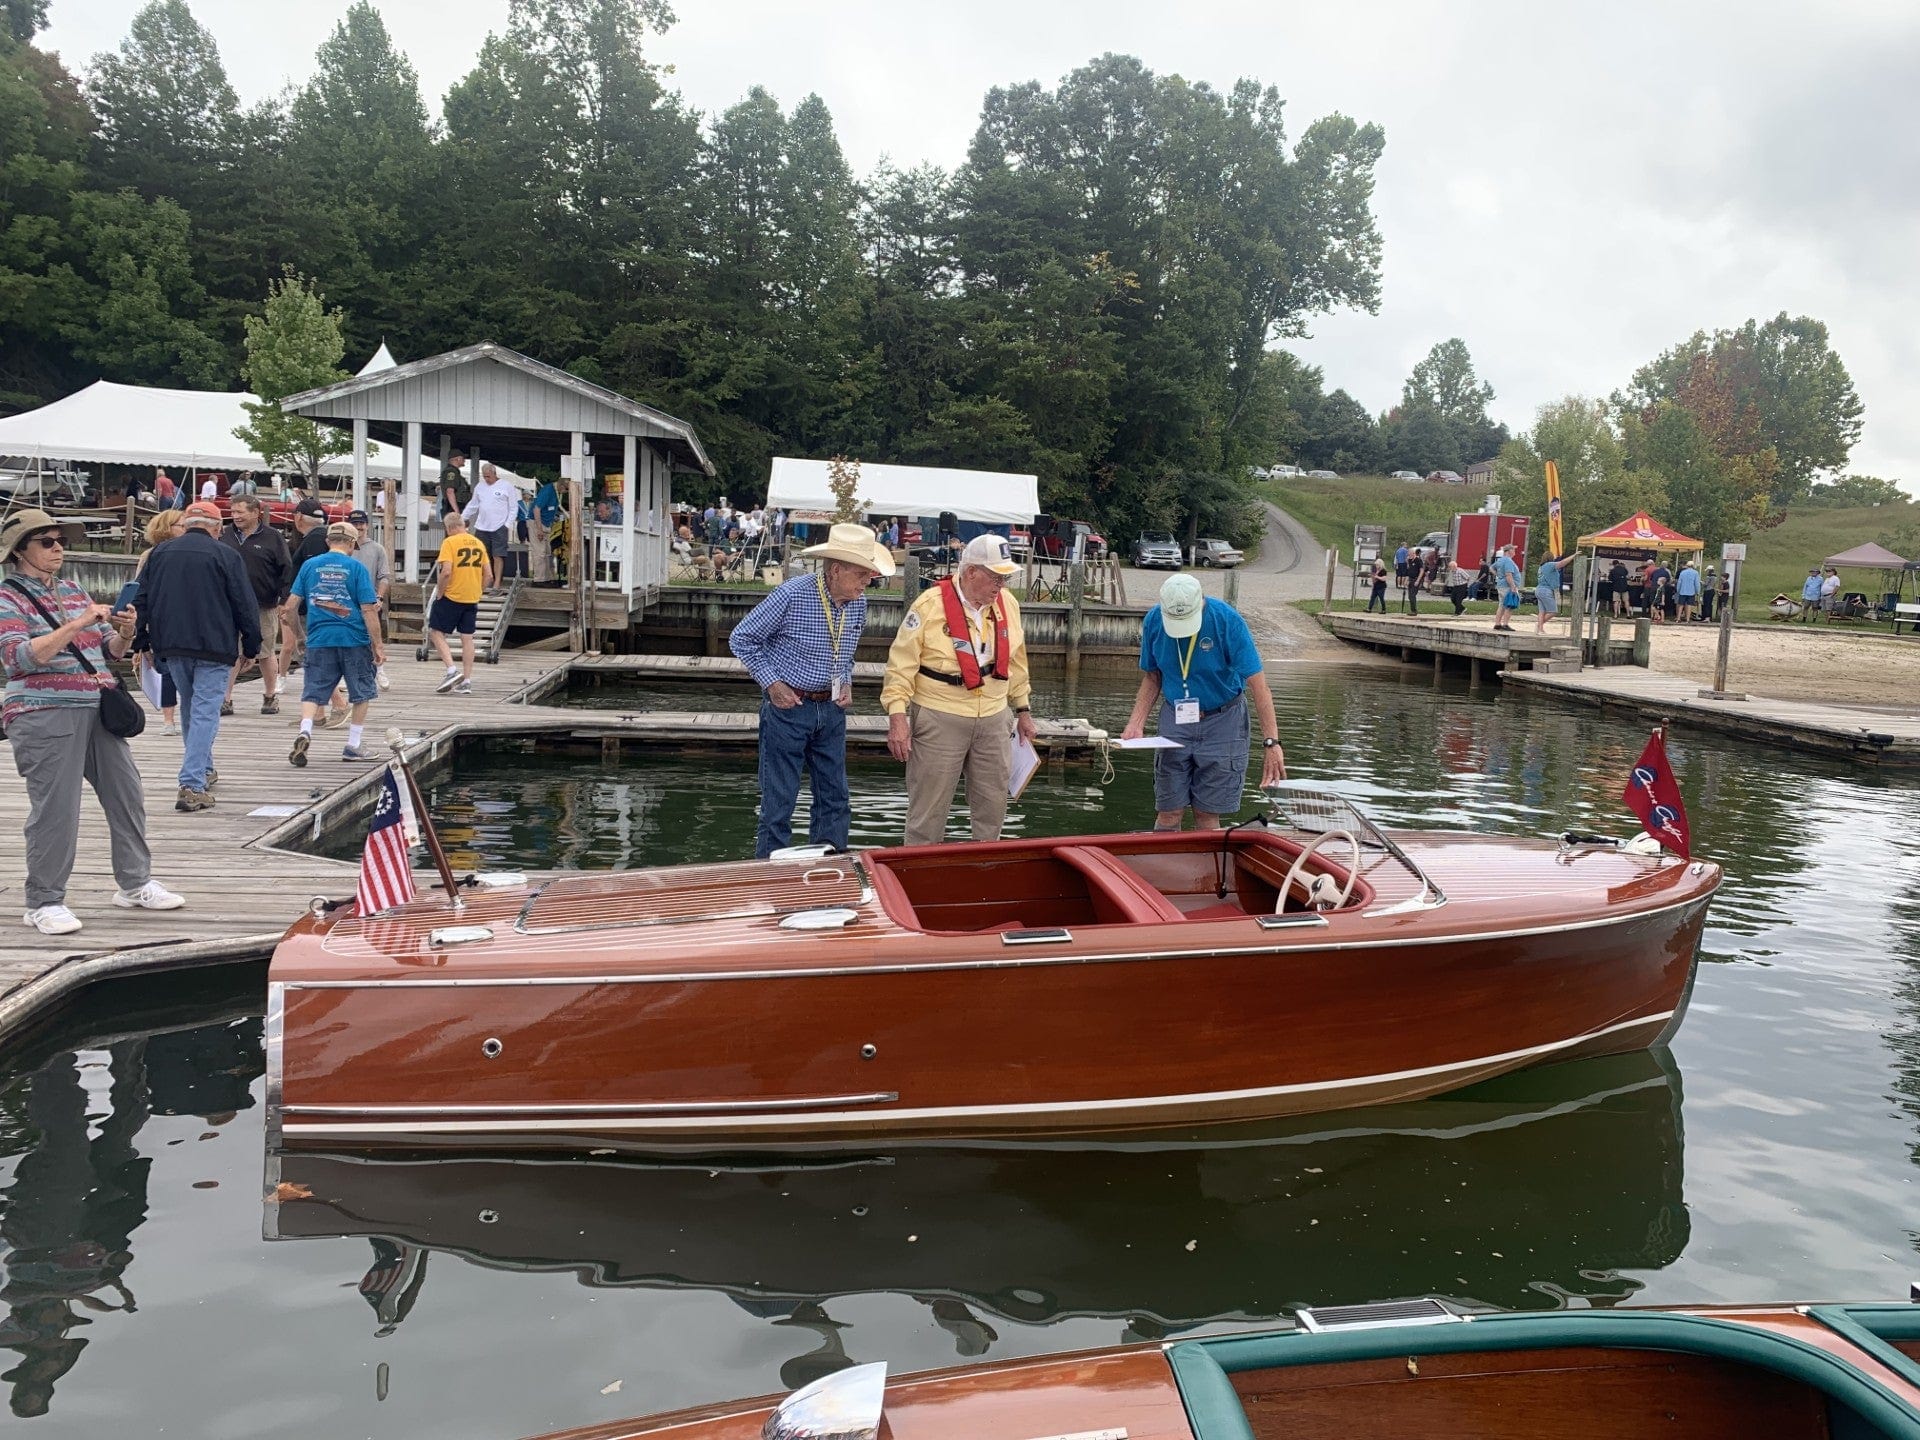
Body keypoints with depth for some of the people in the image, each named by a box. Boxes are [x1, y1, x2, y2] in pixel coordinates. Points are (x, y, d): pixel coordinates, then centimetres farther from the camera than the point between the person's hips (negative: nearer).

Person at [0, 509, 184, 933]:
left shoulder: (74, 592, 16)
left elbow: (110, 651, 19)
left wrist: (124, 634, -4)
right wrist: (77, 624, -23)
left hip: (98, 710, 7)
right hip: (45, 718, -7)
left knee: (127, 796, 9)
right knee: (55, 810, -5)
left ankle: (135, 883, 21)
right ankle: (44, 902, 7)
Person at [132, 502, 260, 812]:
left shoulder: (160, 553, 9)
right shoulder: (226, 555, -5)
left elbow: (142, 599, 12)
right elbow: (245, 605, -5)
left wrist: (142, 643, 18)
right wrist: (251, 647, 3)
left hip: (172, 647, 5)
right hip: (214, 647, -5)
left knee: (191, 708, 21)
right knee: (205, 713, -6)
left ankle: (204, 771, 34)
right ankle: (192, 785, -15)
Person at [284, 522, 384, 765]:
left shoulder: (310, 565, 6)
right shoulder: (356, 568, -3)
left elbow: (292, 601, 6)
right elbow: (368, 609, -7)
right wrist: (378, 645, -3)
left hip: (319, 640, 2)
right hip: (354, 639, -2)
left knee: (313, 692, 6)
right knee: (361, 693, 13)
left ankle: (305, 731, -19)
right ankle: (353, 746, 16)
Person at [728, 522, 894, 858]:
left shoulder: (858, 603, 0)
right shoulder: (792, 595, -19)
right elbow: (741, 639, -9)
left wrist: (846, 682, 3)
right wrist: (771, 683, -14)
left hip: (831, 709, 6)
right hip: (788, 707, -6)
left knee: (834, 797, 12)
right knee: (779, 800, 1)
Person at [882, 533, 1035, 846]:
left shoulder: (1008, 604, 4)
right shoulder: (930, 604, -12)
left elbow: (1016, 662, 16)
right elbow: (902, 663, -11)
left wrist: (1023, 709, 17)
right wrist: (897, 715, -17)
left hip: (993, 720, 5)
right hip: (939, 719, -5)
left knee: (992, 807, 13)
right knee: (928, 809, 3)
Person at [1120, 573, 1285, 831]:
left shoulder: (1227, 621, -19)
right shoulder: (1153, 621, -8)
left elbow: (1258, 684, -19)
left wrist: (1271, 742, -25)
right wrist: (1136, 723, -7)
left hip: (1222, 721, -3)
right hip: (1174, 720, 3)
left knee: (1207, 815, -1)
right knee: (1168, 813, 2)